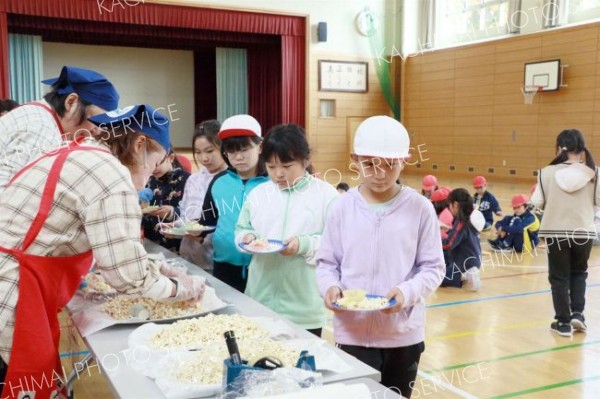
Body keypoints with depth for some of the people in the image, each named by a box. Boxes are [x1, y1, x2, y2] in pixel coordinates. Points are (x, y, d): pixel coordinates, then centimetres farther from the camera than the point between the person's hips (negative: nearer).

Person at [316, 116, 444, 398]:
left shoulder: (420, 208, -6)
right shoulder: (342, 208, -3)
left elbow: (433, 268, -3)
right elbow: (326, 263, 4)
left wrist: (407, 292, -21)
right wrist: (329, 287, -17)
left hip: (404, 334, 1)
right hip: (353, 333, 0)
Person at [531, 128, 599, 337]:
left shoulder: (547, 172, -8)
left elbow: (537, 203, -6)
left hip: (555, 232, -1)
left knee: (559, 277, 11)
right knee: (579, 273, 23)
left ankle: (563, 322, 14)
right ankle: (577, 313, 13)